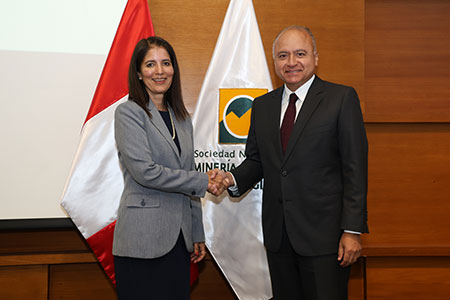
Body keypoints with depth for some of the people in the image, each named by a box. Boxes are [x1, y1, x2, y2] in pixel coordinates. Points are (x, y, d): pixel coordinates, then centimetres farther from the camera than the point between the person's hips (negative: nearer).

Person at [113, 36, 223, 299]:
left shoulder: (182, 118, 15)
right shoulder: (129, 113, -5)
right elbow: (144, 171, -16)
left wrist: (197, 235, 16)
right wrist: (202, 182, -10)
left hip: (178, 238, 6)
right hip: (143, 239, -6)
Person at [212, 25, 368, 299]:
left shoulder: (342, 98, -4)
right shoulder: (262, 105, 12)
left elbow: (355, 167, -8)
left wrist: (352, 230, -13)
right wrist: (233, 179, -7)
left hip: (324, 236, -4)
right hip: (278, 235, 5)